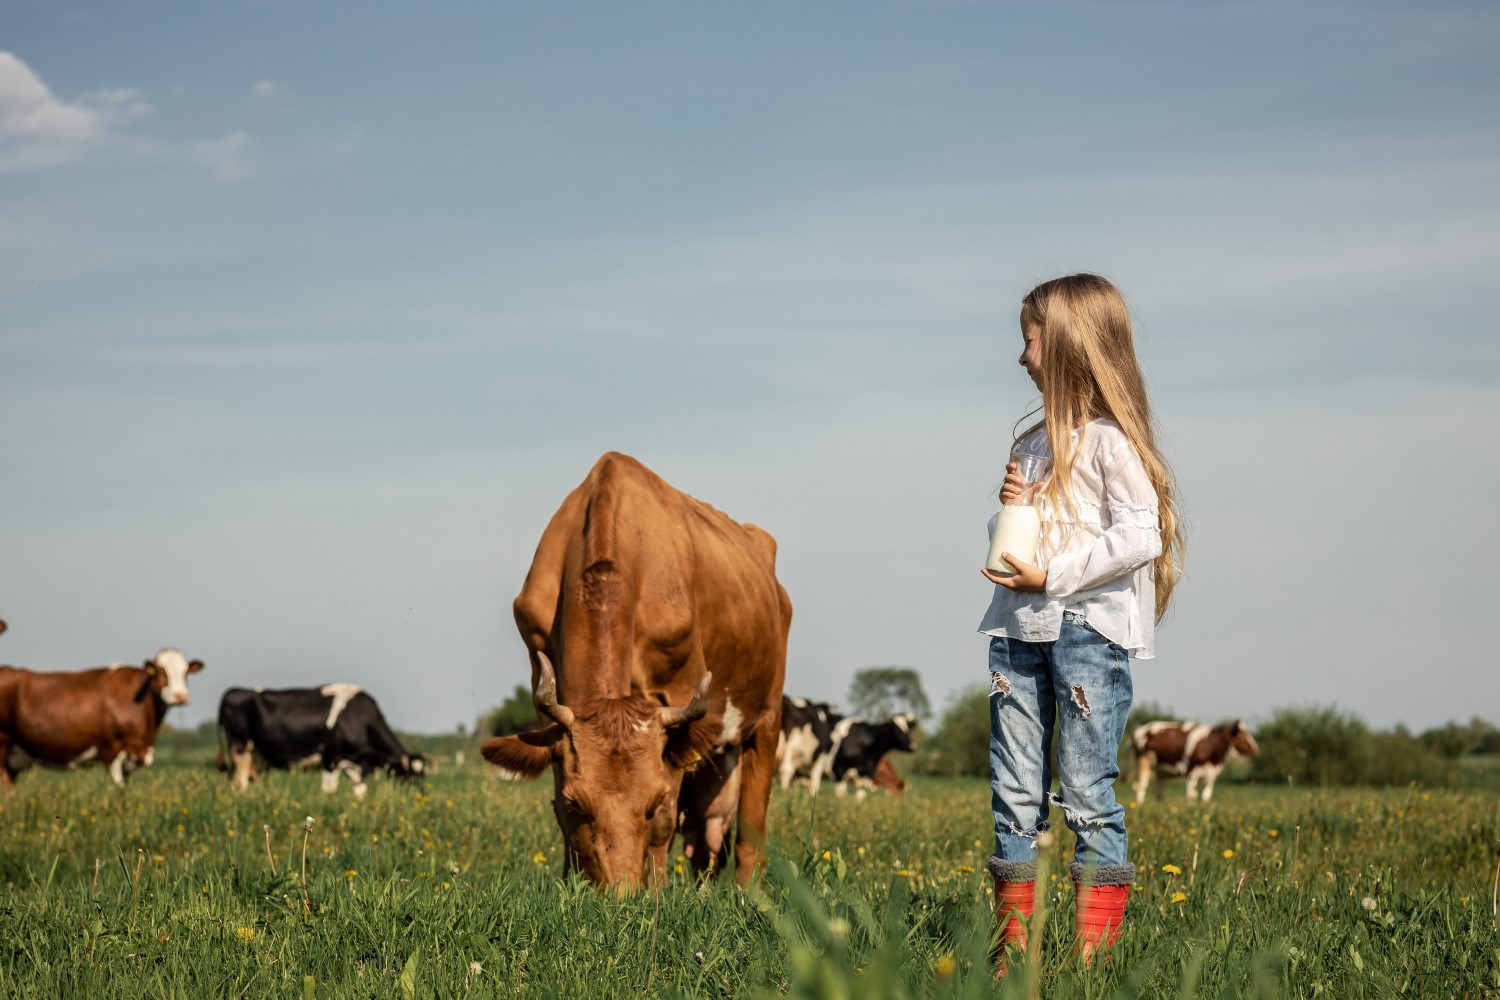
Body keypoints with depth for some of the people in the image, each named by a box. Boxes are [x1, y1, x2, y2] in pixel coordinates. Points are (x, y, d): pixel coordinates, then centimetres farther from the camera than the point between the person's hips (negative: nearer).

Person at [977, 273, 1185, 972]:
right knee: (1014, 796, 6)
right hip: (1018, 631, 8)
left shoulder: (1110, 440, -7)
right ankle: (1012, 944, 9)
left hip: (1089, 630, -8)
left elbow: (1140, 537, -17)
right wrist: (1009, 509, 4)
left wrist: (1052, 575, -17)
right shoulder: (1034, 442, 17)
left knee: (1086, 795, -5)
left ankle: (1094, 946, -1)